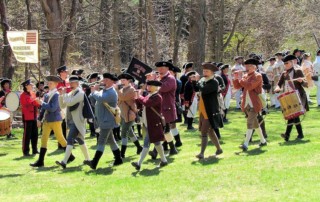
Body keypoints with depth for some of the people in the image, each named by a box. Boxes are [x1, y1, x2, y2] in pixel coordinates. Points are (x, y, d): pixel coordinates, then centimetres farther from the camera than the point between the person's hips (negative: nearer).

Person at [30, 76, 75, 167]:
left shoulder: (56, 95, -13)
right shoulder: (47, 95, 9)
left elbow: (53, 108, -22)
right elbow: (43, 108, 16)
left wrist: (42, 103, -19)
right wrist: (39, 119, 13)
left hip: (55, 120, -7)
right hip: (47, 120, 7)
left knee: (60, 138, 4)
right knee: (44, 139, 2)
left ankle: (70, 156, 21)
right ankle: (40, 161, 2)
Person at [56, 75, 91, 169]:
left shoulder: (80, 93, -11)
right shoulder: (70, 94, 14)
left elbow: (70, 102, -23)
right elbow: (62, 105, 14)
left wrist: (64, 94, -10)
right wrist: (61, 95, 1)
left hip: (77, 122, -9)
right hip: (71, 121, 9)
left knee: (70, 140, -18)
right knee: (80, 140, 16)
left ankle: (64, 162, -25)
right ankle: (87, 159, 27)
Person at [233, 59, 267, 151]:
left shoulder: (258, 76, -9)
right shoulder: (245, 76, 12)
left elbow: (250, 86, -23)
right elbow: (237, 86, 9)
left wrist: (240, 79, -17)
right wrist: (236, 78, -6)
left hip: (254, 104, -8)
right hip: (246, 104, 8)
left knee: (250, 123, -15)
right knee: (255, 123, 17)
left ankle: (246, 144, -22)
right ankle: (263, 141, 31)